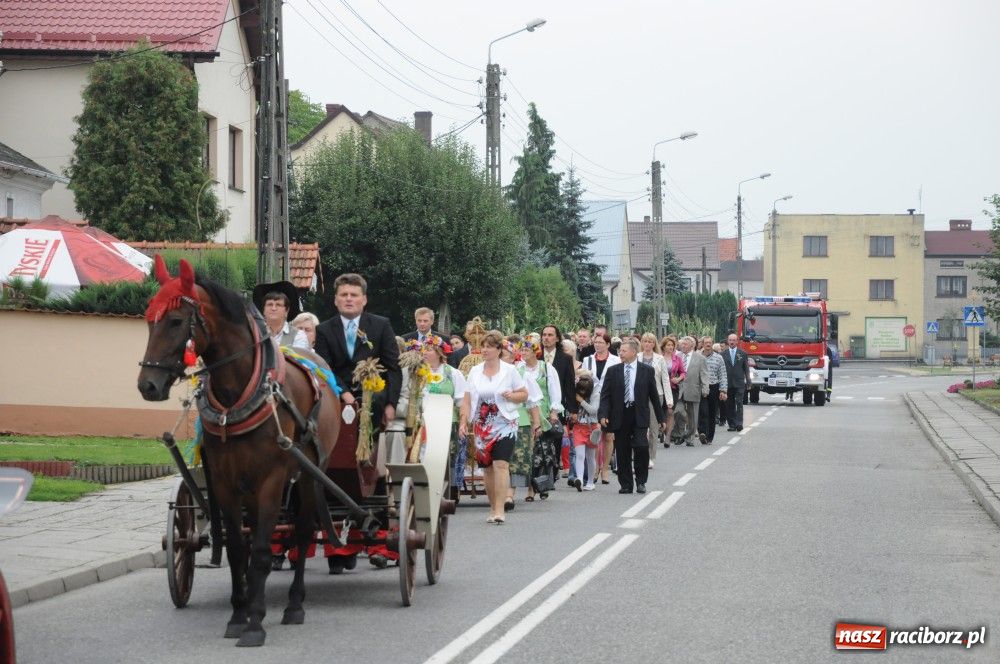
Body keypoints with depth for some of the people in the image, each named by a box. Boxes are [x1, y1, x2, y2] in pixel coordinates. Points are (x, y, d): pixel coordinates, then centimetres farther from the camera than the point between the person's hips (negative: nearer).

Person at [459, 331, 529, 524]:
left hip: (504, 425, -4)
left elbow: (524, 394, 7)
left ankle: (499, 510, -18)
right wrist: (463, 422, -3)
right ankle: (493, 507, 18)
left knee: (501, 464, -15)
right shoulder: (475, 371, 9)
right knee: (487, 467, 7)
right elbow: (467, 400, 8)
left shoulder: (509, 370, 2)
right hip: (481, 426, 4)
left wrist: (511, 396, -14)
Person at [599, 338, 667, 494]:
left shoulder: (647, 371, 4)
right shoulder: (613, 371, 6)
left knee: (641, 446, -17)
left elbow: (654, 395, 8)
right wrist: (603, 414, -11)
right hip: (620, 416, 2)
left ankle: (641, 481, 1)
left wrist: (661, 418, 9)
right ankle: (625, 484, 15)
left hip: (639, 416, -2)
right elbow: (605, 395, 4)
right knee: (623, 452, 4)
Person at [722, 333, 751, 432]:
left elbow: (746, 369, 7)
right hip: (727, 383, 1)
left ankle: (739, 423, -13)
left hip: (739, 383, -1)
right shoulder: (723, 354, 7)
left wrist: (748, 382, 3)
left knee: (739, 403, -10)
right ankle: (732, 424, 7)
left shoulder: (742, 354, 6)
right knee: (729, 405, 3)